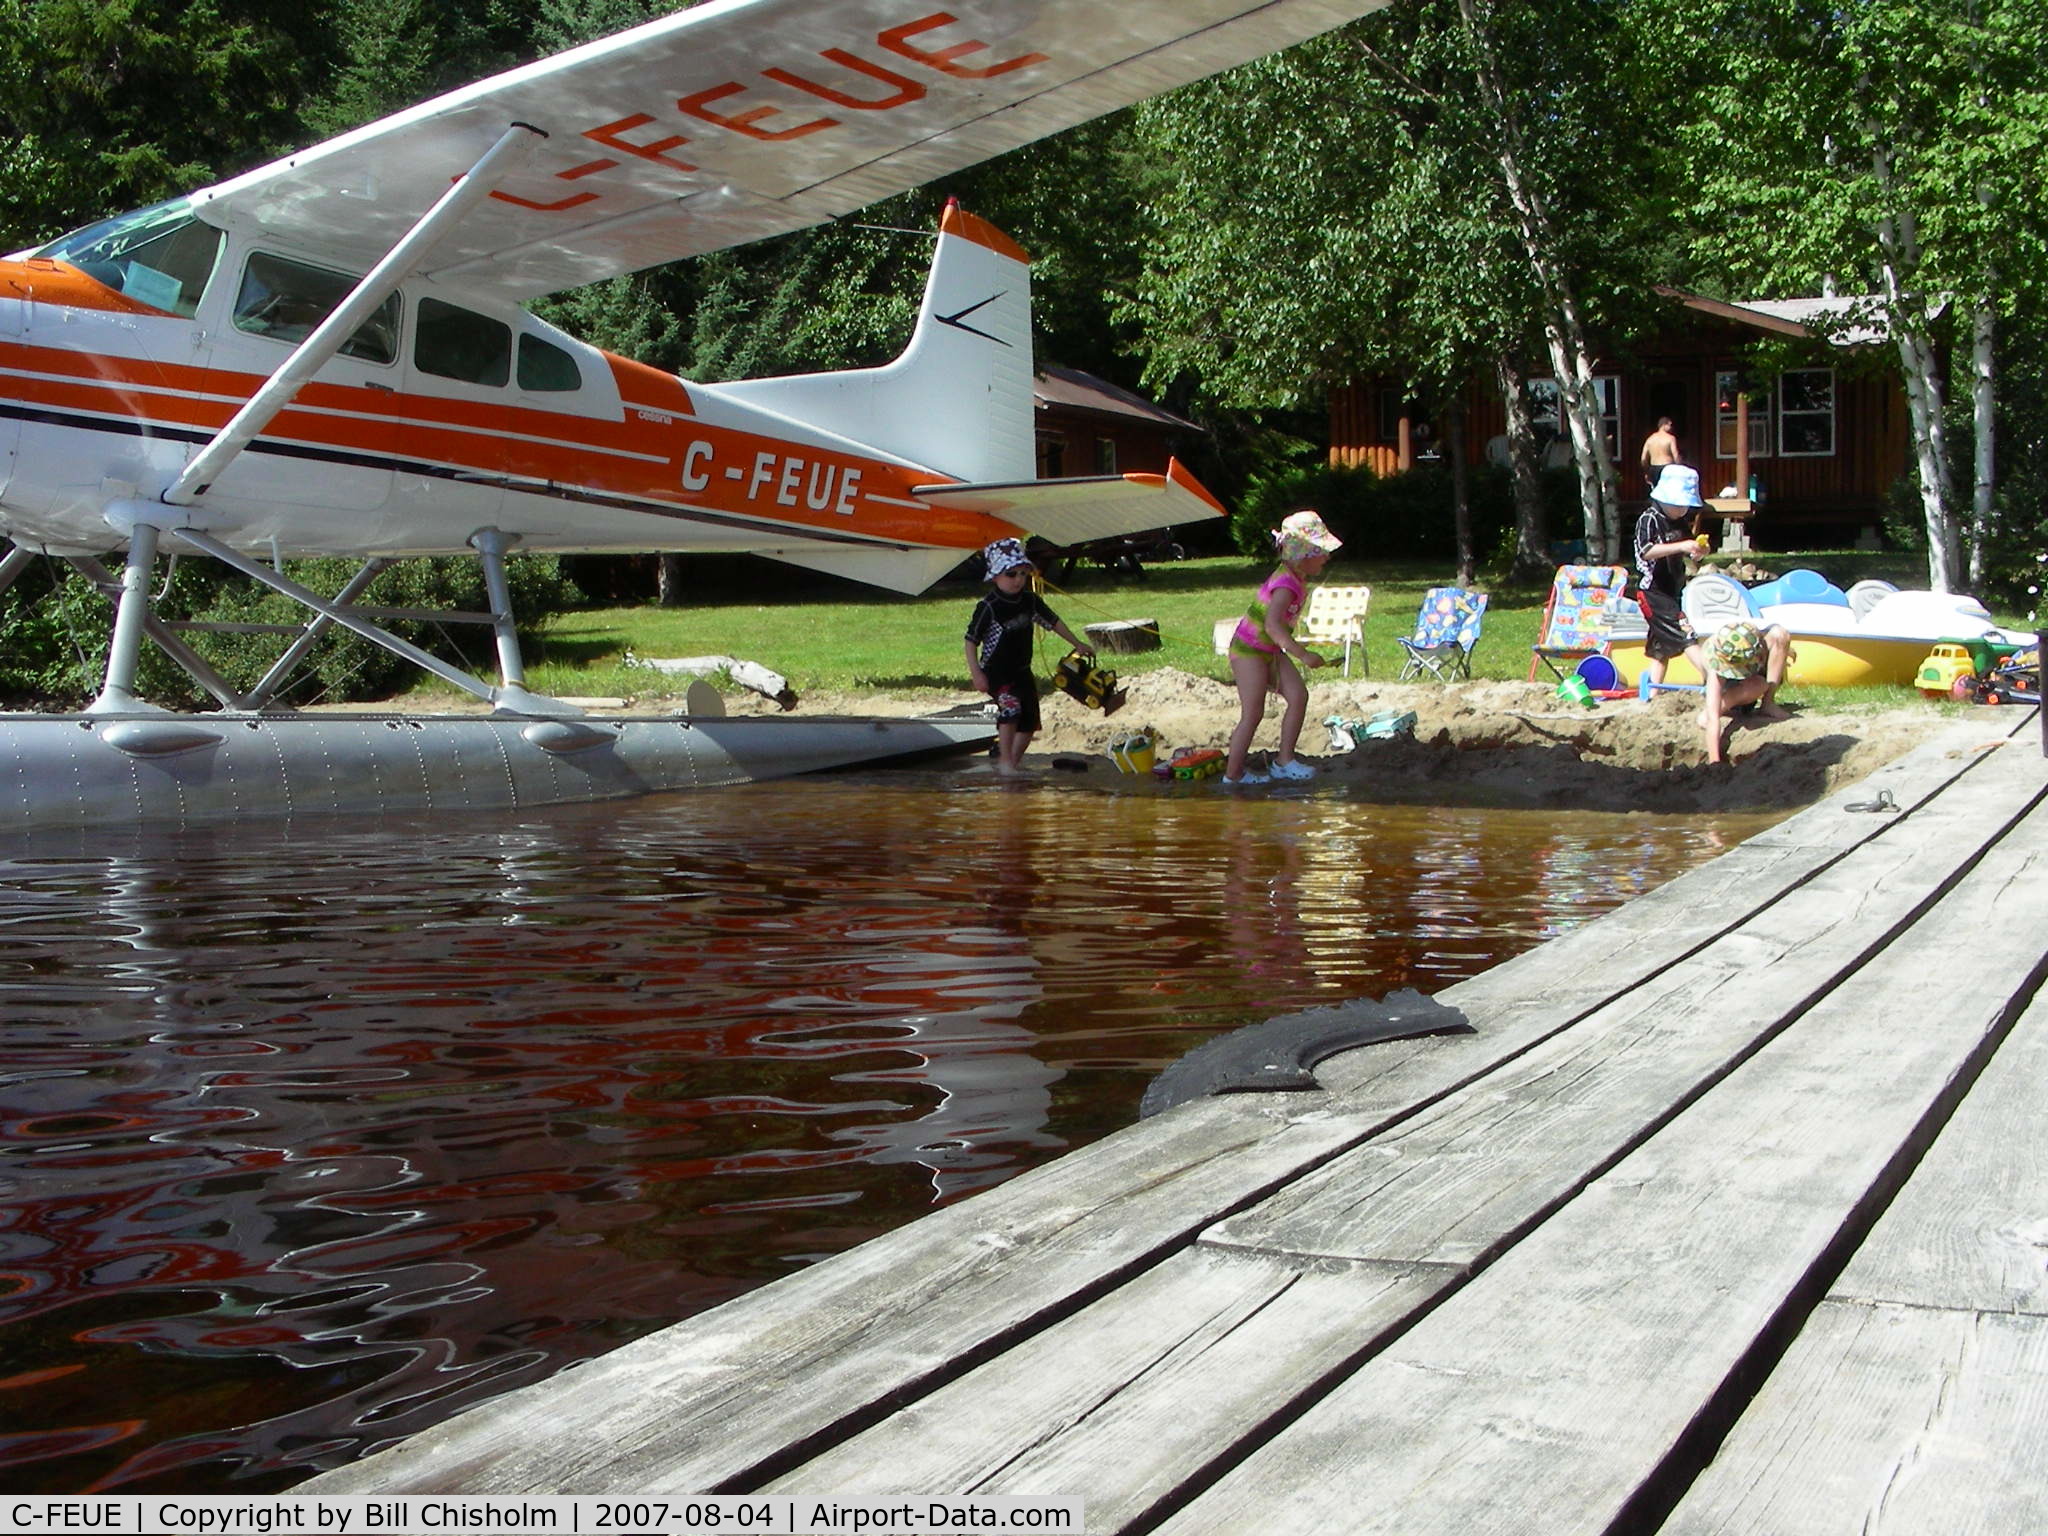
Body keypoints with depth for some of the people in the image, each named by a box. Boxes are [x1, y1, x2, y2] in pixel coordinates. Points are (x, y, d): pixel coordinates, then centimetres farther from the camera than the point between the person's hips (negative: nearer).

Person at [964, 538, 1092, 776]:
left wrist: (1077, 644, 19)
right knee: (1010, 707, -30)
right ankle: (1004, 760, -23)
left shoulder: (1030, 601, 1)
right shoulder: (988, 608, -17)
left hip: (1021, 671, 7)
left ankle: (1016, 760, 26)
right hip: (996, 672, -7)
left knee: (1029, 720, 8)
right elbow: (971, 640, -14)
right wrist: (976, 673, -19)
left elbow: (1052, 621, 16)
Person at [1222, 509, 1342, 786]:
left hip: (1271, 650, 10)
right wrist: (1304, 656, -37)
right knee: (1252, 714, -6)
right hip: (1249, 651, -10)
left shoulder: (1297, 580, 4)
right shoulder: (1286, 584, -26)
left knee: (1298, 695, 1)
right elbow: (1273, 625, -38)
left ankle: (1284, 760, 8)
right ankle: (1233, 774, 4)